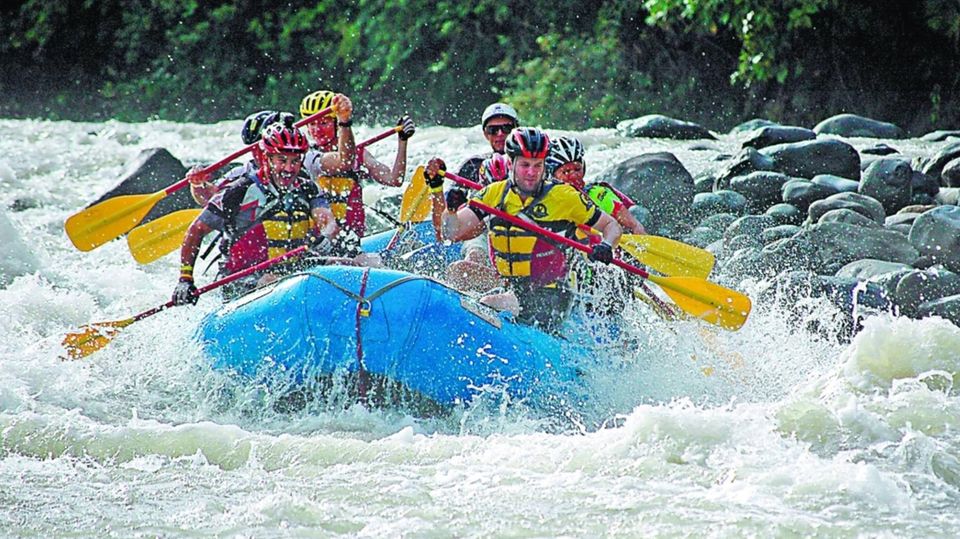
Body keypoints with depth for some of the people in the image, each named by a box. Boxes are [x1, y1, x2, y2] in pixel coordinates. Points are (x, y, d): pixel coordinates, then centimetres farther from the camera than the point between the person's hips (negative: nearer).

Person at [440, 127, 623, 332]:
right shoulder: (494, 194, 4)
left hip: (551, 296, -5)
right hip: (509, 289, 5)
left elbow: (611, 226, 4)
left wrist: (606, 246, -17)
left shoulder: (564, 196, -4)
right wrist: (451, 209, -19)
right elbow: (452, 232, 2)